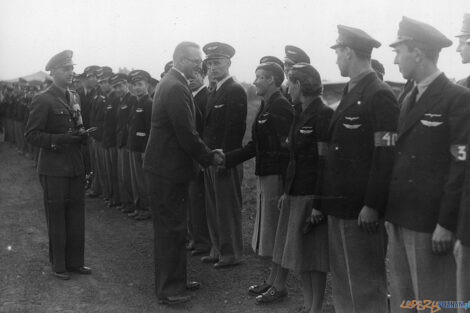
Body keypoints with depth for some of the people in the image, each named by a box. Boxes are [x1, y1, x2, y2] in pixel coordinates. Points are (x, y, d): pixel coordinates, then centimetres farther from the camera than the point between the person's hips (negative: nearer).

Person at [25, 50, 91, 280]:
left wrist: (81, 134, 2)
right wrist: (60, 139, -21)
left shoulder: (74, 97, 13)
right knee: (57, 217, 3)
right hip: (54, 168, -6)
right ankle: (58, 265, 16)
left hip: (76, 166, 6)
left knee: (76, 215, 10)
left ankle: (75, 261, 22)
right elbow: (32, 135, -11)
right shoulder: (43, 100, -9)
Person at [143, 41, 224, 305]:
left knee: (175, 228, 19)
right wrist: (210, 158, -9)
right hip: (169, 169, -11)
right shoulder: (176, 88, -20)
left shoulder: (170, 83, 12)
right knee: (171, 229, 0)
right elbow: (188, 135, -22)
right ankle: (168, 290, 12)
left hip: (167, 166, 11)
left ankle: (177, 280, 32)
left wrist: (207, 154, 10)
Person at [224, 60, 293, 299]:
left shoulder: (281, 106, -15)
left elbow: (286, 147, -21)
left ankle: (277, 284, 14)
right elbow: (256, 145, 15)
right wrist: (226, 158, 11)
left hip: (277, 176, -9)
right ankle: (274, 279, 28)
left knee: (276, 231, 1)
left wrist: (285, 183, -24)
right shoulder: (266, 106, 13)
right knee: (271, 230, 16)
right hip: (265, 174, 9)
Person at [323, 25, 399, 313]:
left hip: (362, 210, -9)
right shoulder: (351, 94, 15)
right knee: (342, 281, 18)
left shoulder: (380, 95, -13)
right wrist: (325, 200, 16)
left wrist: (372, 206, -20)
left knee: (365, 287, 2)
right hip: (340, 205, 9)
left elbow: (386, 156, -19)